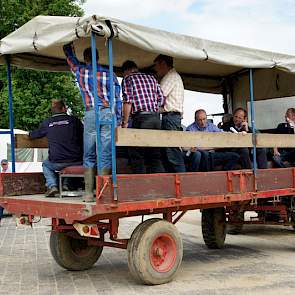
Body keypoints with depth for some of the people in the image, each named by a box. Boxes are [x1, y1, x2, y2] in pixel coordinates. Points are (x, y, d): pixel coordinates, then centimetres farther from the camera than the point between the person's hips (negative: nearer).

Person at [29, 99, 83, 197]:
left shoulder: (46, 123, 6)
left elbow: (35, 134, 25)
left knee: (46, 165, 31)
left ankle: (52, 186, 10)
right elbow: (84, 136, 15)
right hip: (76, 162, 0)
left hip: (57, 163, 0)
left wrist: (30, 134, 49)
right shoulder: (74, 120, 3)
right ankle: (66, 185, 21)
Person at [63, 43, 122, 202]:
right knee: (106, 155, 1)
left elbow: (69, 54, 27)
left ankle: (89, 193, 2)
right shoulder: (109, 73, 9)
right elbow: (117, 98, 7)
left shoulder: (80, 70, 8)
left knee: (89, 156, 5)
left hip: (91, 114, 0)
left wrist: (69, 42, 44)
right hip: (108, 113, 1)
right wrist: (118, 120, 12)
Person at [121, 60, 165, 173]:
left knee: (137, 156, 0)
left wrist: (125, 122, -4)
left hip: (140, 118, -5)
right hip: (156, 117, 6)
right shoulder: (151, 78, 20)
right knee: (156, 156, 10)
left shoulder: (127, 79, 4)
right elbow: (161, 98, 13)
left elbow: (128, 101, -7)